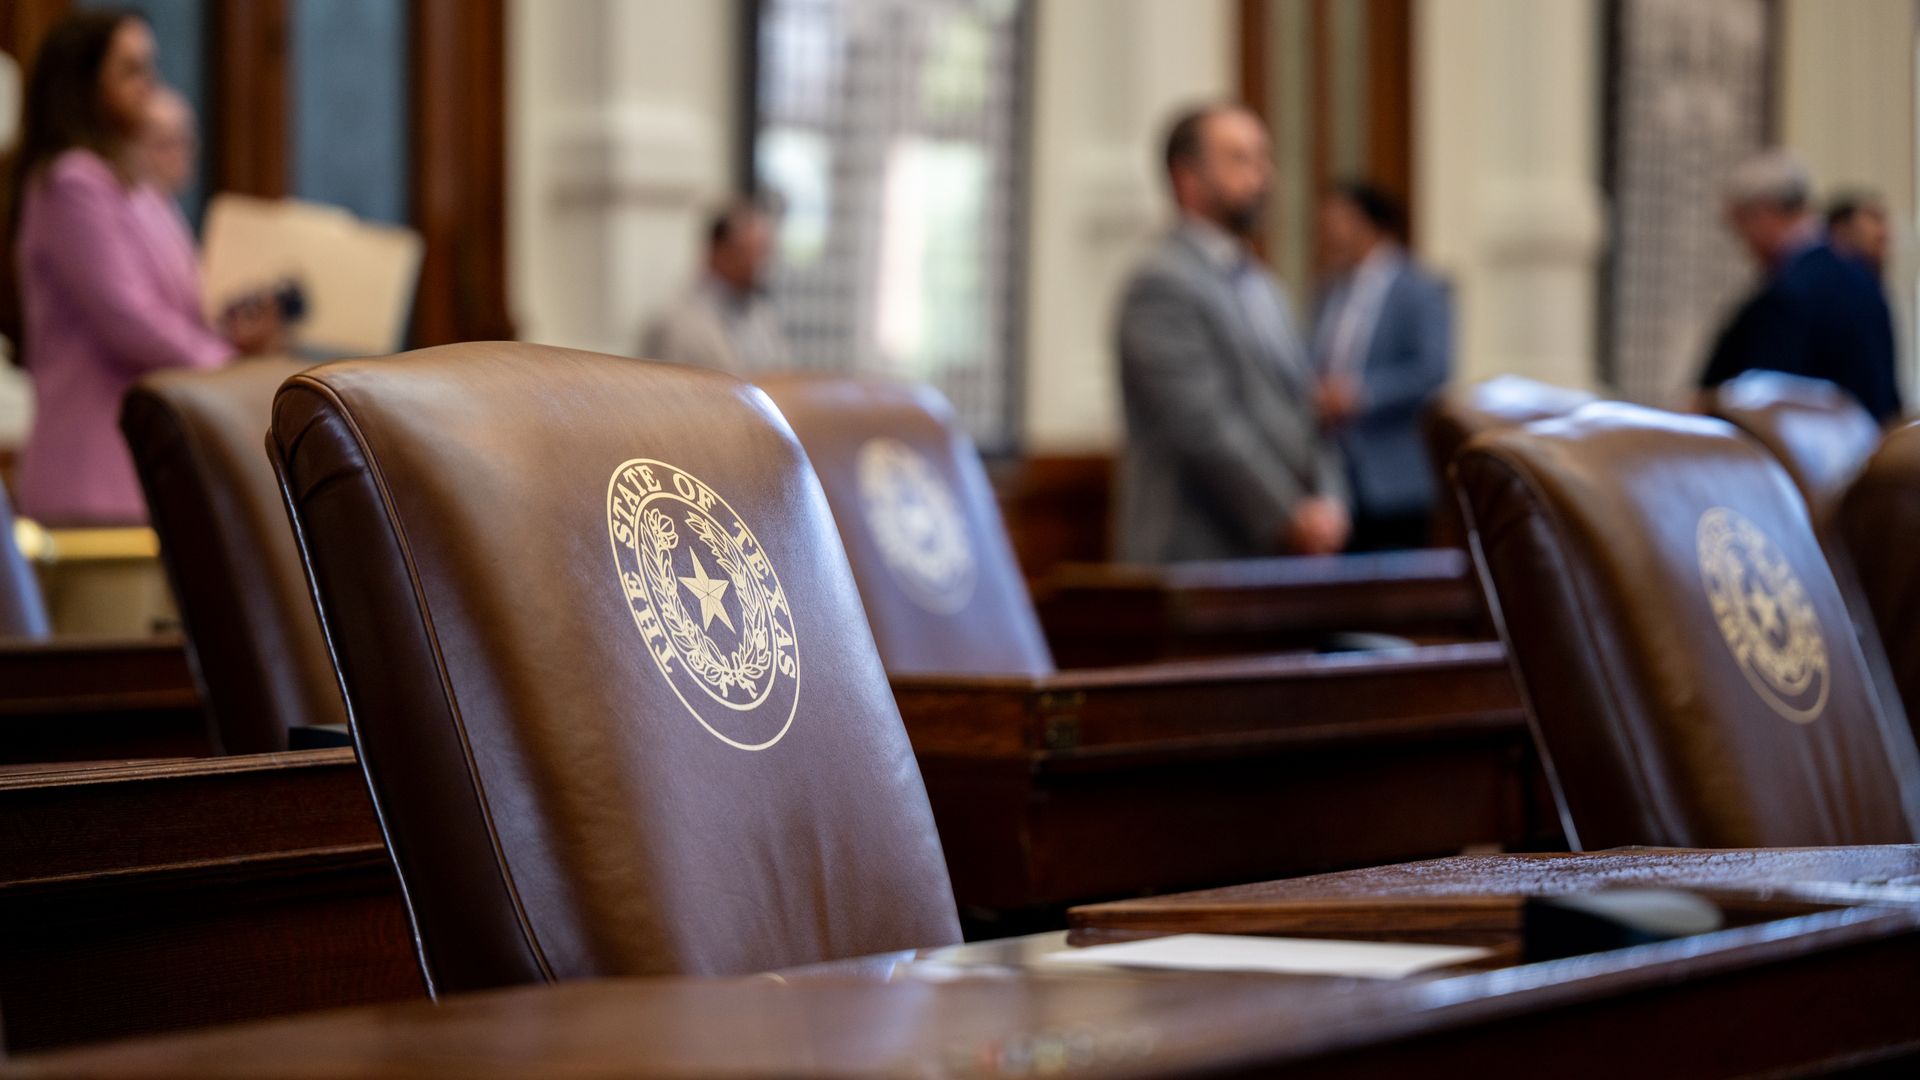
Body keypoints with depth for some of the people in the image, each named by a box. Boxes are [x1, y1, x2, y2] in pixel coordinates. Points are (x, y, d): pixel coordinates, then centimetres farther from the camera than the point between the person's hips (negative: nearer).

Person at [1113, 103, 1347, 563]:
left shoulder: (1264, 289, 20)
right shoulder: (1162, 285, -9)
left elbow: (1303, 413, 20)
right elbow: (1202, 425, -16)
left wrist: (1327, 504, 3)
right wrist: (1290, 516, -14)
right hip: (1198, 557, -8)